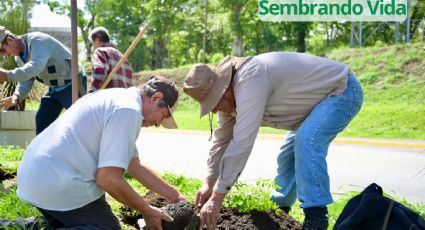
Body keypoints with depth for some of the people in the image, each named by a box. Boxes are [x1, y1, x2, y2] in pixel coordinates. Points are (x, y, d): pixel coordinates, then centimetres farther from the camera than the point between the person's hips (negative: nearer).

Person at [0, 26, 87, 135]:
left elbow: (35, 67, -43)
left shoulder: (37, 41, -27)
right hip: (54, 88, 9)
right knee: (42, 120, 6)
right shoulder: (19, 57, 3)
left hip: (72, 84, -9)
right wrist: (16, 96, -20)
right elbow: (26, 80, 1)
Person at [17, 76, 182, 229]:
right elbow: (108, 179, -19)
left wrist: (173, 194, 26)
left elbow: (134, 165, 24)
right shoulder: (128, 110, -14)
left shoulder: (115, 98, 18)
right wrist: (146, 211, -6)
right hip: (59, 184, -11)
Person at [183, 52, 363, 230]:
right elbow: (223, 140, 7)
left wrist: (217, 198, -35)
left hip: (343, 90, -10)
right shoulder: (229, 94, -4)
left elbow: (241, 143, -39)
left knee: (306, 141, -29)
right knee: (288, 154, 13)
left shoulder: (250, 80, -36)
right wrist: (209, 184, 2)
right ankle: (280, 208, 30)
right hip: (318, 101, 10)